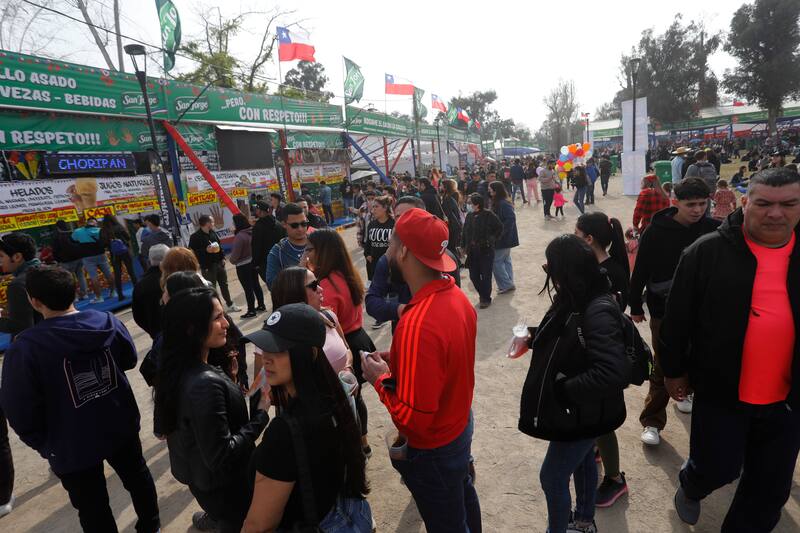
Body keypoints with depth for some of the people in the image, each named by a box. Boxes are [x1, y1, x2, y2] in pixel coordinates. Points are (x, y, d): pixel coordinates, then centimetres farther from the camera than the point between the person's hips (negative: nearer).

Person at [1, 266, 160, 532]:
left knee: (94, 510, 17)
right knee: (138, 475, 27)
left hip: (73, 448, -4)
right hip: (122, 427, 5)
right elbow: (129, 360, 6)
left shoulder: (25, 348, -25)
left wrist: (43, 444, -1)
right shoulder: (107, 321, -11)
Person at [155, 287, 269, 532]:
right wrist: (262, 413, -24)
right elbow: (221, 457, -31)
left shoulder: (177, 369, -7)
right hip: (224, 486, -8)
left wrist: (228, 380, 2)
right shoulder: (205, 384, -36)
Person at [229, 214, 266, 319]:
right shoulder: (251, 231, -2)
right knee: (256, 285, 19)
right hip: (253, 263, 8)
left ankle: (251, 311, 14)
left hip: (243, 266, -8)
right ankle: (261, 306, 30)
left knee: (248, 288, 3)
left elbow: (235, 255, -19)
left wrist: (232, 260, 1)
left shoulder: (239, 236, -24)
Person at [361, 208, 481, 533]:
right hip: (459, 424, 8)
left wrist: (381, 378, -17)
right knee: (464, 498, 32)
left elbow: (412, 418, -32)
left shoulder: (417, 324, -37)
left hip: (432, 450, -8)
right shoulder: (456, 295, -9)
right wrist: (398, 361, -1)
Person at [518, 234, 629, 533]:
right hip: (577, 410, 9)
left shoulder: (598, 313, -33)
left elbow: (612, 373, -39)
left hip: (582, 414, -9)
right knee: (582, 461, 27)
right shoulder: (577, 301, -5)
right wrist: (534, 337, -3)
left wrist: (562, 389, -29)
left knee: (552, 477, 8)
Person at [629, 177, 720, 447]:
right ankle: (652, 420, 12)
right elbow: (641, 271, -7)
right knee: (664, 367, 1)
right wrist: (635, 306, -3)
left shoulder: (713, 228, -6)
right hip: (665, 311, -3)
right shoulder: (657, 231, -13)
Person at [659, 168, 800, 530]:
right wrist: (674, 370, 0)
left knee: (771, 487, 15)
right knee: (716, 469, 10)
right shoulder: (708, 251, -10)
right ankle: (690, 486, 44)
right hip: (721, 390, -3)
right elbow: (678, 317, -4)